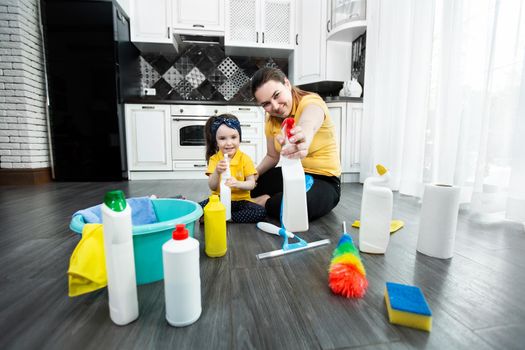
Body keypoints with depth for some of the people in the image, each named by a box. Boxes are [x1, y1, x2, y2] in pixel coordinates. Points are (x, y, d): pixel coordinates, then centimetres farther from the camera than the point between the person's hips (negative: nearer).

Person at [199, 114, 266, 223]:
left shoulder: (245, 158, -5)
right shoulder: (214, 159, -2)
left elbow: (251, 184, -8)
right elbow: (212, 187, -7)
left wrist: (238, 183, -29)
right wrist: (217, 172, -27)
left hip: (240, 200, 1)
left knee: (261, 212, -26)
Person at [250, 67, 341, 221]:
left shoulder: (311, 102, -21)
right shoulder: (271, 120, -1)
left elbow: (308, 125, -47)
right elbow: (272, 156, 8)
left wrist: (303, 136, -71)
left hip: (324, 180, -6)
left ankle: (265, 202, -7)